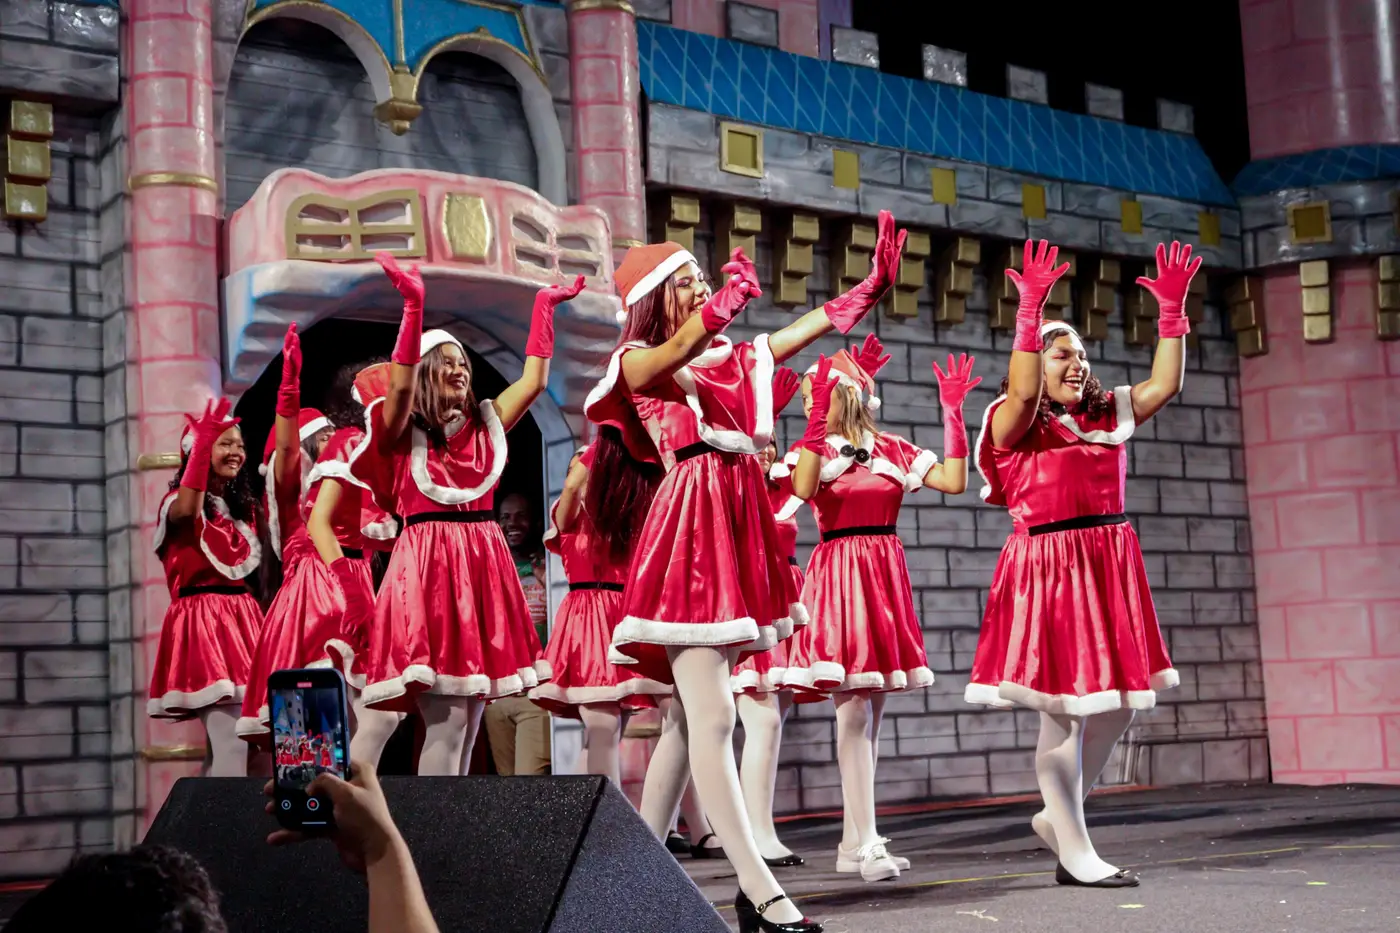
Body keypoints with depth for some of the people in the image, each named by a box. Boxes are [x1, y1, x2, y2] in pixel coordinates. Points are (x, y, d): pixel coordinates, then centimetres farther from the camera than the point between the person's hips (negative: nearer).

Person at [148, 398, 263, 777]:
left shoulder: (243, 507, 19)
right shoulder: (181, 501, -3)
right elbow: (186, 511, -27)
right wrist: (201, 445, -28)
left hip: (243, 617, 8)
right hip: (202, 619, -8)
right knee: (231, 744, -17)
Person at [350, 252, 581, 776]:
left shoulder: (484, 426, 16)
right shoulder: (403, 432, 2)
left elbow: (533, 382, 12)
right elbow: (400, 385, -17)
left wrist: (543, 309, 11)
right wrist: (413, 304, -22)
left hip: (482, 566, 6)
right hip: (427, 567, -5)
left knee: (468, 723, 5)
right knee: (445, 721, -12)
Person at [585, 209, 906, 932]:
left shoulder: (732, 357, 19)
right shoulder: (639, 362, 1)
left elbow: (815, 324, 14)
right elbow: (680, 347, -22)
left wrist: (877, 281, 1)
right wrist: (730, 298, -41)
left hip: (736, 525, 7)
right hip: (690, 527, -7)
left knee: (689, 716, 9)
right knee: (712, 717, -12)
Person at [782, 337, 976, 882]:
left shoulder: (891, 449, 10)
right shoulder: (814, 448, 2)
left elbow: (953, 481, 3)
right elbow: (803, 489, -21)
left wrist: (952, 412, 0)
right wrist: (820, 415, -24)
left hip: (886, 573, 4)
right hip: (840, 575, -4)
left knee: (868, 712, 7)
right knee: (854, 710, -11)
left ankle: (853, 843, 13)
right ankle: (866, 843, -11)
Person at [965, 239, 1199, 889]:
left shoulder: (1107, 415, 16)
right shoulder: (1016, 426, -2)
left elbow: (1163, 385, 7)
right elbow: (1023, 391, -23)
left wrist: (1171, 309, 2)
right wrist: (1030, 310, -28)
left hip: (1109, 564, 7)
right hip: (1046, 567, -7)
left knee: (1116, 706, 8)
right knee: (1060, 712, -2)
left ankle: (1058, 815, 28)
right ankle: (1075, 851, 7)